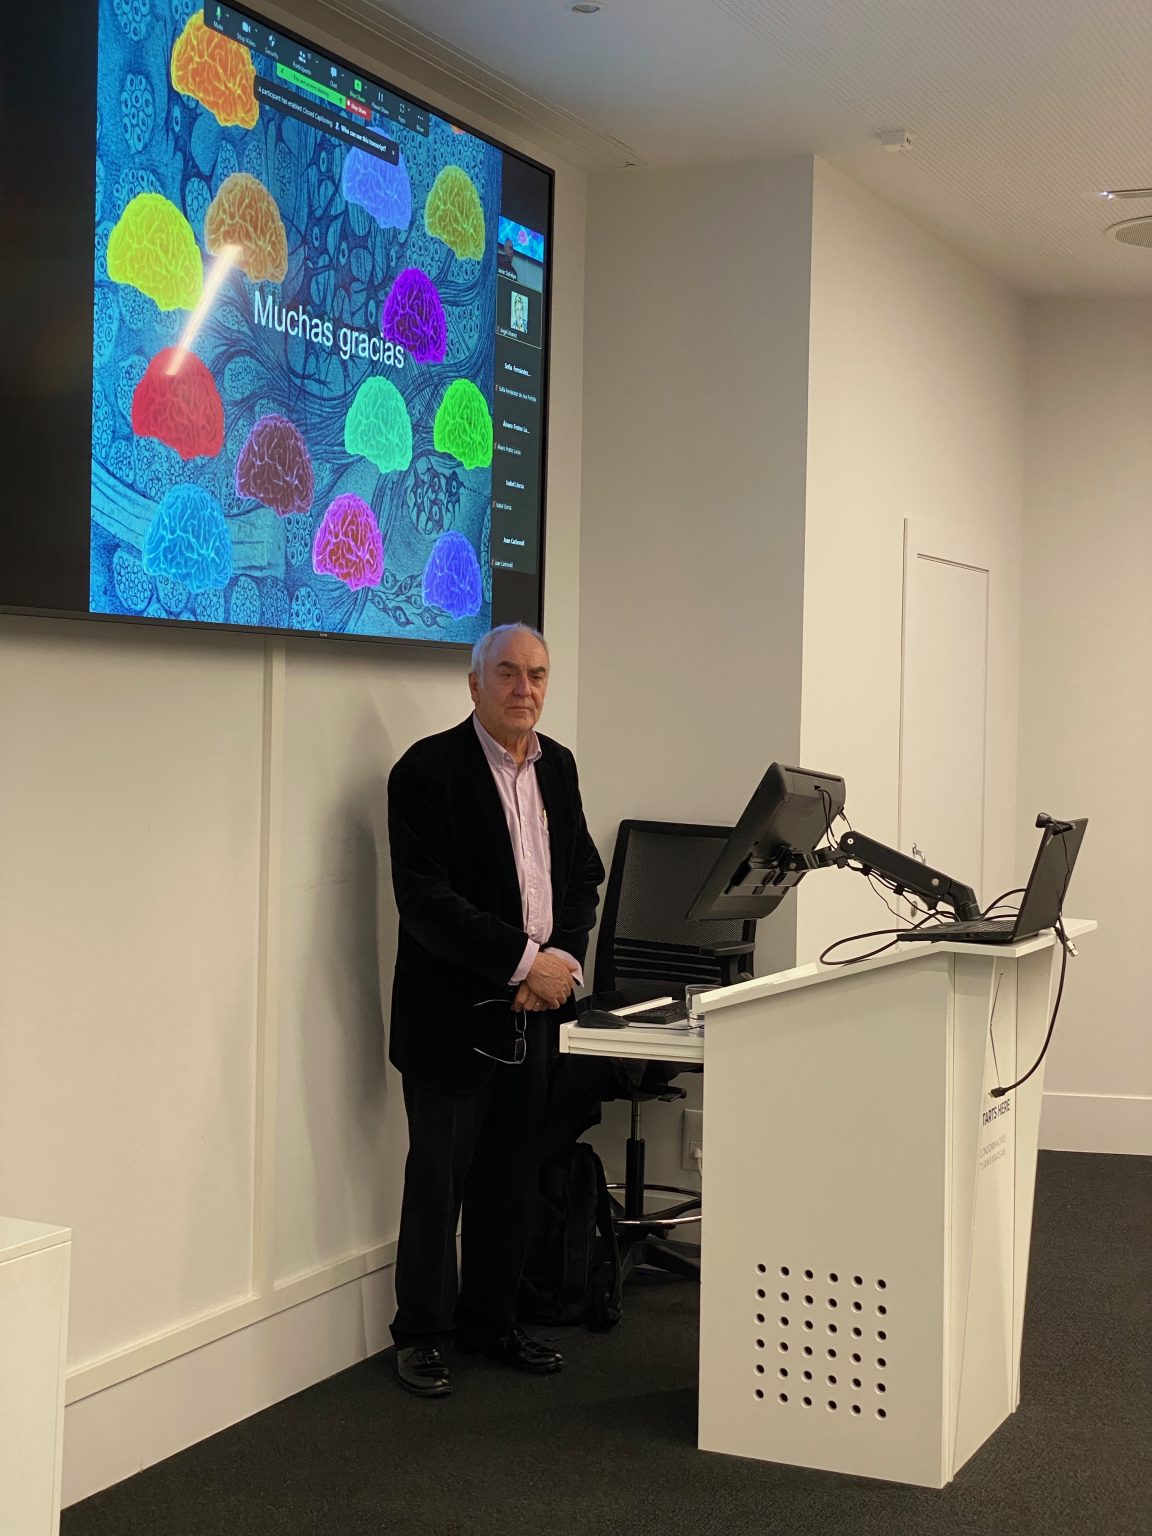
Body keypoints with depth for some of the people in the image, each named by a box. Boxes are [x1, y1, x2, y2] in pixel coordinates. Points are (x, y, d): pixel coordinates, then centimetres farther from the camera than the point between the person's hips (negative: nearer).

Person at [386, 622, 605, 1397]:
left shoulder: (557, 766, 10)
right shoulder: (429, 770, -11)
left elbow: (584, 877, 14)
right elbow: (425, 900, -18)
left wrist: (563, 960, -4)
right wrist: (524, 959, -19)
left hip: (534, 1011, 6)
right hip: (454, 1013, -6)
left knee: (513, 1176, 12)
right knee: (439, 1178, 2)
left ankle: (491, 1319, 26)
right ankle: (423, 1334, 15)